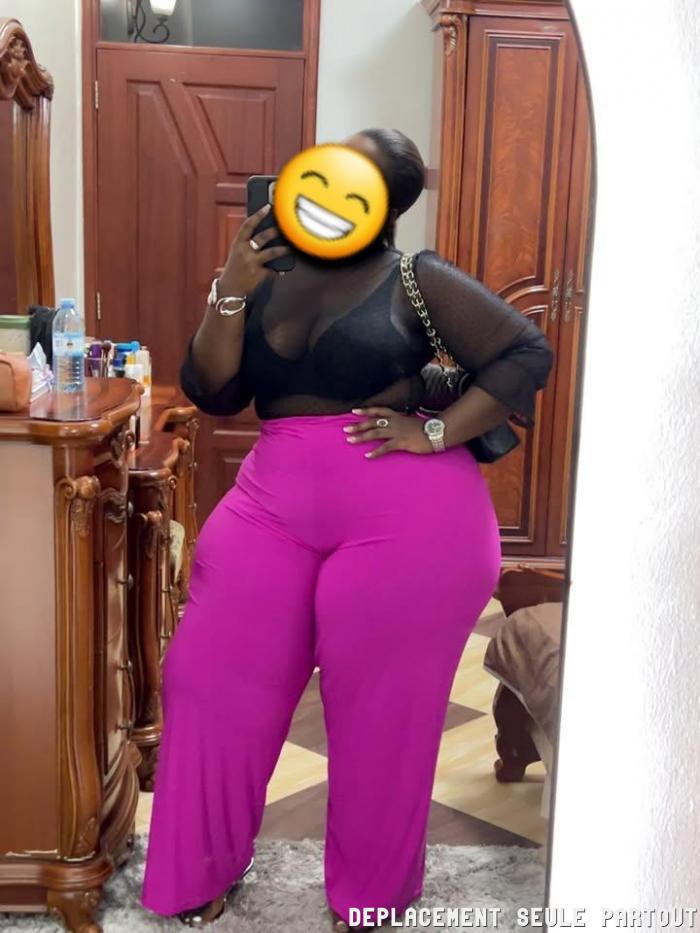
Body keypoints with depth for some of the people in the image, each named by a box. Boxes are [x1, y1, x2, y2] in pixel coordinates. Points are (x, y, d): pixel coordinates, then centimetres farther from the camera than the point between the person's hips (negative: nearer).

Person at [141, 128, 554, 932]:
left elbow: (527, 353, -3)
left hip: (405, 515, -4)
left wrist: (438, 433, -12)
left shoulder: (418, 280, 0)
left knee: (382, 710, 6)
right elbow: (211, 393, 5)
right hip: (275, 502, 5)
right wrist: (229, 294, -8)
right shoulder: (267, 276, 11)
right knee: (211, 678, 5)